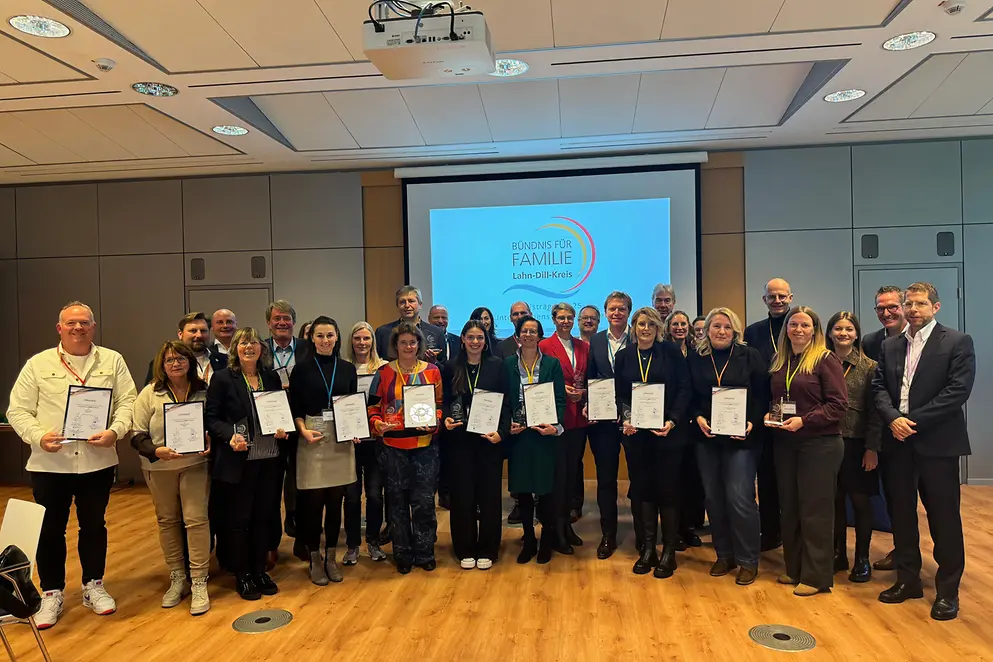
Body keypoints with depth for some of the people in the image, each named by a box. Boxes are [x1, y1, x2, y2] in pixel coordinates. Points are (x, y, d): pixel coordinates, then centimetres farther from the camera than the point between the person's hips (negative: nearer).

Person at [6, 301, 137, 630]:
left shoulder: (112, 361, 3)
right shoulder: (37, 364, 2)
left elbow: (127, 402, -2)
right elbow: (18, 410, 0)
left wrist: (115, 432, -18)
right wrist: (39, 436, -16)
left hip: (98, 461, 1)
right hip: (49, 464, 0)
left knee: (94, 526, 13)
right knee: (50, 530, 9)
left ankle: (94, 586, 29)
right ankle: (52, 593, 26)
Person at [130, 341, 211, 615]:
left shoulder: (203, 391, 0)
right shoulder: (149, 394, -2)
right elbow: (137, 435, -4)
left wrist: (209, 444, -12)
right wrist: (157, 451, -21)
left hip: (195, 464, -1)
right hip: (159, 468, 1)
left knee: (196, 519, -6)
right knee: (167, 521, 10)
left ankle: (199, 583, 3)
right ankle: (177, 579, 25)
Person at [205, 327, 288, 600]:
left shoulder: (271, 377, 8)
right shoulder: (223, 379, -4)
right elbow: (211, 418, -6)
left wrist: (283, 429, -5)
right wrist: (230, 435, -22)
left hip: (270, 459, 4)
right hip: (237, 461, -4)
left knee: (264, 516, 11)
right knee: (238, 519, 6)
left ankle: (259, 570, 26)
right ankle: (242, 575, 21)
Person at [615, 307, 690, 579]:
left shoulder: (671, 352, -1)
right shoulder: (623, 356, 7)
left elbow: (684, 390, -3)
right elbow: (619, 394, 8)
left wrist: (672, 421, -15)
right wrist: (625, 418, -9)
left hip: (667, 432, -2)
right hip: (636, 433, 3)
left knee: (667, 490, 3)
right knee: (643, 489, 7)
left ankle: (669, 552, 14)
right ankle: (648, 549, 19)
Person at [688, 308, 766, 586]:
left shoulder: (750, 356, 0)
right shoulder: (695, 358, 6)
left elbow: (762, 396, -2)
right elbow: (690, 397, 7)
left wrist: (752, 422, -15)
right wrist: (698, 417, -10)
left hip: (741, 438, -3)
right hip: (707, 438, 3)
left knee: (739, 498, -7)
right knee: (713, 497, 9)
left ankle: (748, 560, 10)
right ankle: (724, 555, 24)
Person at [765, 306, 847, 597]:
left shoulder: (826, 360, -7)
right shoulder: (779, 361, 9)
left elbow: (839, 404, -12)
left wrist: (804, 420, -19)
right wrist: (770, 414, -1)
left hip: (820, 444, -6)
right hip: (785, 443, 6)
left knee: (815, 510, 2)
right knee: (789, 507, 11)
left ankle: (817, 576, 13)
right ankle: (794, 569, 25)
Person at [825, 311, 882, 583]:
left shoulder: (869, 367, -1)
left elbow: (874, 410, -4)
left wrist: (872, 448, -9)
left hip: (857, 442, -2)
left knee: (860, 500, 5)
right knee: (834, 500, 8)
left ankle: (862, 559, 19)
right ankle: (838, 554, 22)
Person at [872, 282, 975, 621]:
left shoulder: (957, 342, -3)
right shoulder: (890, 345, 11)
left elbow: (958, 390, -12)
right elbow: (879, 386, 6)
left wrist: (915, 421, -15)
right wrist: (893, 418, -12)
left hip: (937, 440, -4)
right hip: (898, 440, 5)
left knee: (944, 516, 3)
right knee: (902, 513, 12)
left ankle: (947, 590, 17)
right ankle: (908, 579, 25)